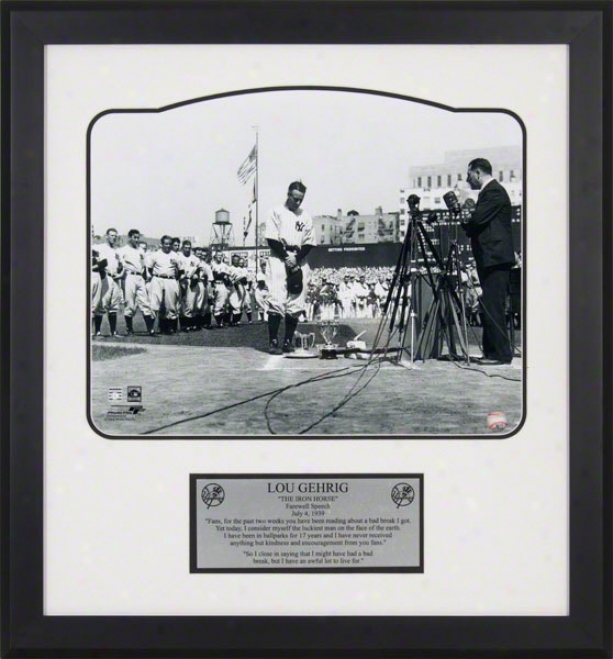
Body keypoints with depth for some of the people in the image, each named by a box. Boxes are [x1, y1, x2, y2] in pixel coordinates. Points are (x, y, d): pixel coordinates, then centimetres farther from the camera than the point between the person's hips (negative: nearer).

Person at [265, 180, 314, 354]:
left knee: (296, 304, 0)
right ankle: (273, 342, -10)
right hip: (279, 260, -4)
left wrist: (296, 258, -6)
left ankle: (288, 342, 6)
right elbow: (272, 239, -3)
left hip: (299, 262, 4)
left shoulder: (306, 216, 13)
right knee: (276, 301, -11)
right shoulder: (277, 212, 3)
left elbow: (309, 243, 9)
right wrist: (286, 257, -11)